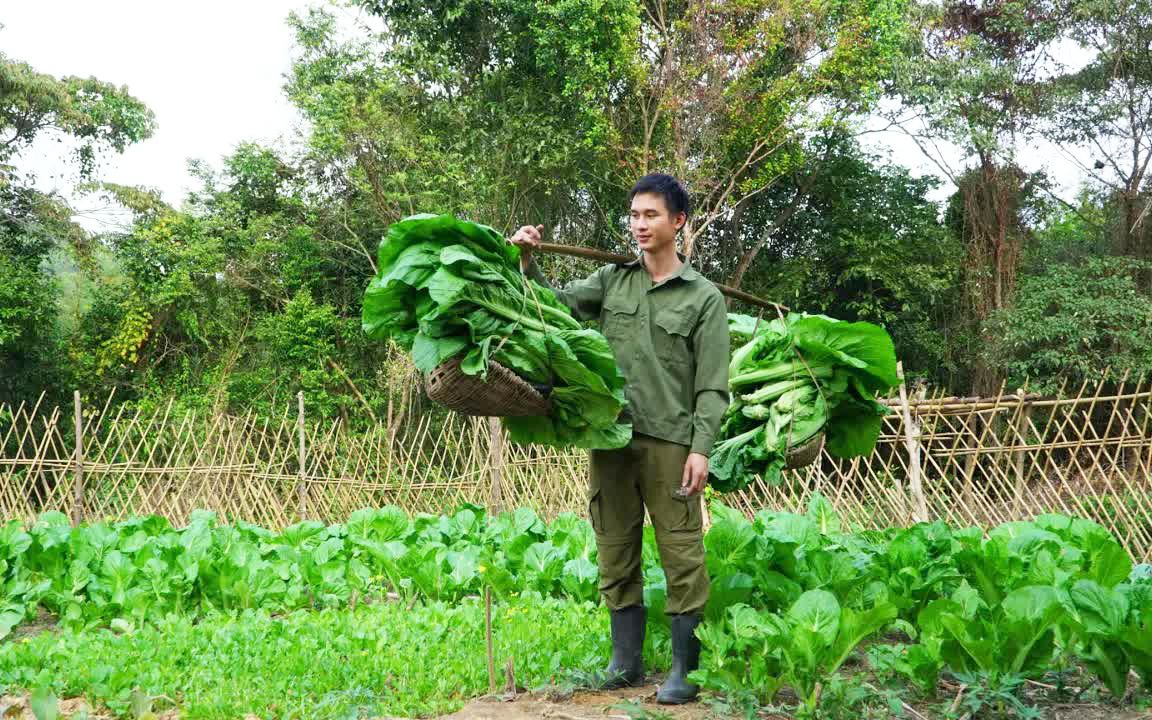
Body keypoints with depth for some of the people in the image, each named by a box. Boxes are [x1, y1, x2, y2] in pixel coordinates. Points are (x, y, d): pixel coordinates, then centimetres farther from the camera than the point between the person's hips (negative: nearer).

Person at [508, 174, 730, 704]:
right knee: (615, 551, 10)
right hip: (610, 437, 4)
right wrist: (528, 264, -2)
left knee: (681, 554, -3)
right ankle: (626, 661, 21)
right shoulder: (612, 280, 13)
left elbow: (712, 385, -3)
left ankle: (685, 669, 7)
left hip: (669, 441, -4)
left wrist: (701, 447, -12)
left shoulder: (703, 297, 1)